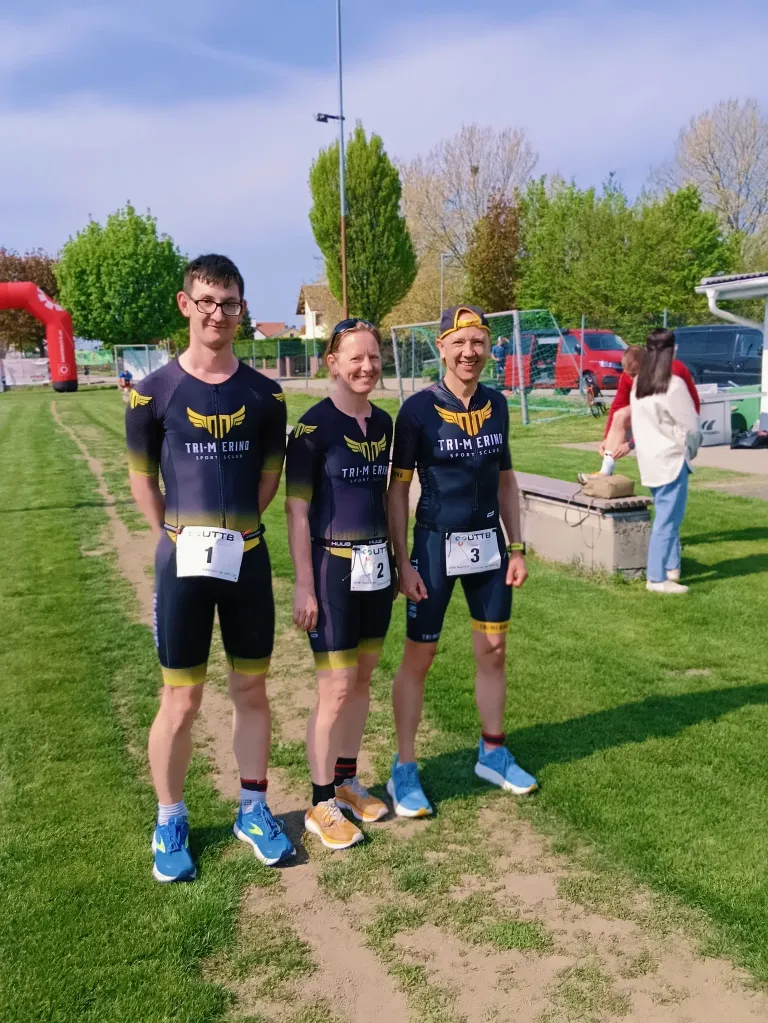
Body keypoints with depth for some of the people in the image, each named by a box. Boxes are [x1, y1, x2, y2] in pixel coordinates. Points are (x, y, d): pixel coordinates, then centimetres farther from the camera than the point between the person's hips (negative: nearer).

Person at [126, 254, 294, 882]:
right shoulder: (156, 392, -5)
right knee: (182, 700, 4)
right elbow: (142, 477, 4)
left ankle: (254, 809, 29)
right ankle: (170, 822, 23)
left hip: (248, 559, 3)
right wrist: (178, 540, -1)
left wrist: (236, 526, 6)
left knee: (251, 689, 12)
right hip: (184, 562, -2)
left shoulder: (264, 395, 2)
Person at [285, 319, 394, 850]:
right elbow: (297, 512, -11)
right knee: (336, 688, -1)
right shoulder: (314, 426, -11)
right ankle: (322, 804, 14)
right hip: (333, 566, -6)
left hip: (376, 566, 6)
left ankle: (348, 781, 31)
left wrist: (395, 562, 17)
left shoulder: (383, 423, 7)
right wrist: (304, 586, -13)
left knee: (362, 680, 14)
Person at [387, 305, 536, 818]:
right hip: (436, 543, -4)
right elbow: (397, 489, -8)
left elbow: (506, 480, 11)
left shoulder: (497, 405, 3)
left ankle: (493, 753, 32)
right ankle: (405, 770, 17)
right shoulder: (418, 409, -11)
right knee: (419, 657, 3)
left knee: (494, 651, 13)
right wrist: (403, 563, -12)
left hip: (488, 542, 5)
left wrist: (516, 548, 7)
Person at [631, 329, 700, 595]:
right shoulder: (673, 385, -16)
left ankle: (671, 567, 24)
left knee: (666, 516, 18)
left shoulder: (639, 384, 5)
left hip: (650, 459, 8)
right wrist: (691, 449, 8)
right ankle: (657, 578, -1)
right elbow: (691, 425, -10)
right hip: (671, 459, -8)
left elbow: (639, 421, 8)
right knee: (668, 520, -3)